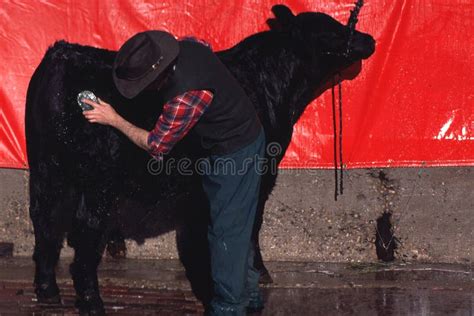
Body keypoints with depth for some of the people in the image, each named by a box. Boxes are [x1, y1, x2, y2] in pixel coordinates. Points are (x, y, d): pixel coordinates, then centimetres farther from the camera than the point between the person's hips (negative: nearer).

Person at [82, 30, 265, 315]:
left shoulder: (185, 97, -35)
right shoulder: (188, 45, -12)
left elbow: (156, 146, -20)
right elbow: (207, 46, 16)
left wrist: (114, 120, -12)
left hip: (236, 154, -10)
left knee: (227, 230, 0)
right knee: (235, 226, 20)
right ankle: (248, 293, 34)